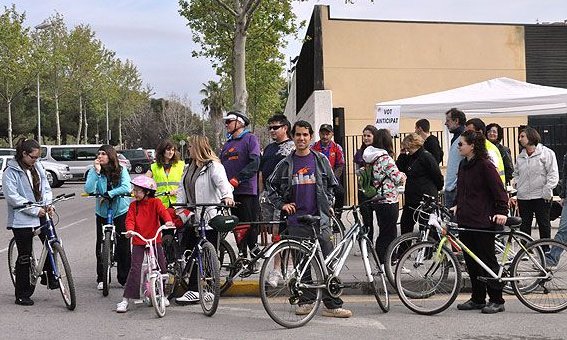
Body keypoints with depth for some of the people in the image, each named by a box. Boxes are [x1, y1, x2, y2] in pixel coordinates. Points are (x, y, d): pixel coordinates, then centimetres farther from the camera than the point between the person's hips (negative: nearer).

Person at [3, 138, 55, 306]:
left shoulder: (37, 167, 8)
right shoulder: (11, 171, -10)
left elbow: (46, 188, 11)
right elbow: (12, 197, -16)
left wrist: (47, 203, -9)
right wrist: (35, 210, -19)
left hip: (40, 214, 6)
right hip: (21, 218, -6)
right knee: (25, 257, 1)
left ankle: (49, 277, 19)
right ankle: (22, 295, 11)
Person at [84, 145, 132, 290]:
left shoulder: (121, 170, -5)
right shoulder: (94, 172, -4)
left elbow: (126, 188, -18)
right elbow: (89, 189, -18)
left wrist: (108, 194, -24)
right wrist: (97, 171, -23)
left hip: (121, 211, -1)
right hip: (102, 212, 1)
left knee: (123, 245, -1)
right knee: (101, 245, 3)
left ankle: (124, 278, 10)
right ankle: (101, 278, 14)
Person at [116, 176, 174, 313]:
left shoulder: (155, 202, 0)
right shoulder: (133, 205, 6)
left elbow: (163, 211, -16)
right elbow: (130, 219, -4)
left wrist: (168, 221, -37)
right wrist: (130, 230, -26)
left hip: (154, 239, 0)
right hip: (138, 241, 0)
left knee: (162, 267, 2)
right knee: (135, 268, -8)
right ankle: (125, 299, -5)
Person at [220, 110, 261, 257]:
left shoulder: (250, 139, -2)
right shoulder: (227, 144, 21)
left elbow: (254, 163, -13)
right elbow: (222, 166, 22)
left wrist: (237, 179, -20)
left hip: (247, 190, -7)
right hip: (231, 192, 7)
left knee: (249, 226, -9)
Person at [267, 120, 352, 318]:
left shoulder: (321, 161, 8)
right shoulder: (286, 164, 7)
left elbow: (331, 185, 20)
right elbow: (271, 186, 16)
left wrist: (329, 204, 9)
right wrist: (281, 204, 5)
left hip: (319, 218, 0)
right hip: (296, 219, 0)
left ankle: (332, 305, -3)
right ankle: (305, 302, 14)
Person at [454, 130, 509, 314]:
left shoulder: (485, 165, -12)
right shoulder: (463, 165, 13)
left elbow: (499, 190, -14)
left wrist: (502, 212, -20)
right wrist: (458, 206, 15)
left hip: (483, 221, -8)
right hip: (465, 220, 8)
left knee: (487, 261, -2)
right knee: (471, 261, 11)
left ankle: (496, 300, 6)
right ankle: (477, 298, 20)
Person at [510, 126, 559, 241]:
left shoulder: (547, 153, -3)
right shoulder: (520, 157, 14)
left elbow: (553, 174, -6)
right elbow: (516, 174, 21)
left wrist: (547, 191, -12)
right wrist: (516, 189, 7)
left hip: (541, 197, -5)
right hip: (523, 197, 5)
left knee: (544, 225, 5)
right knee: (524, 227, 6)